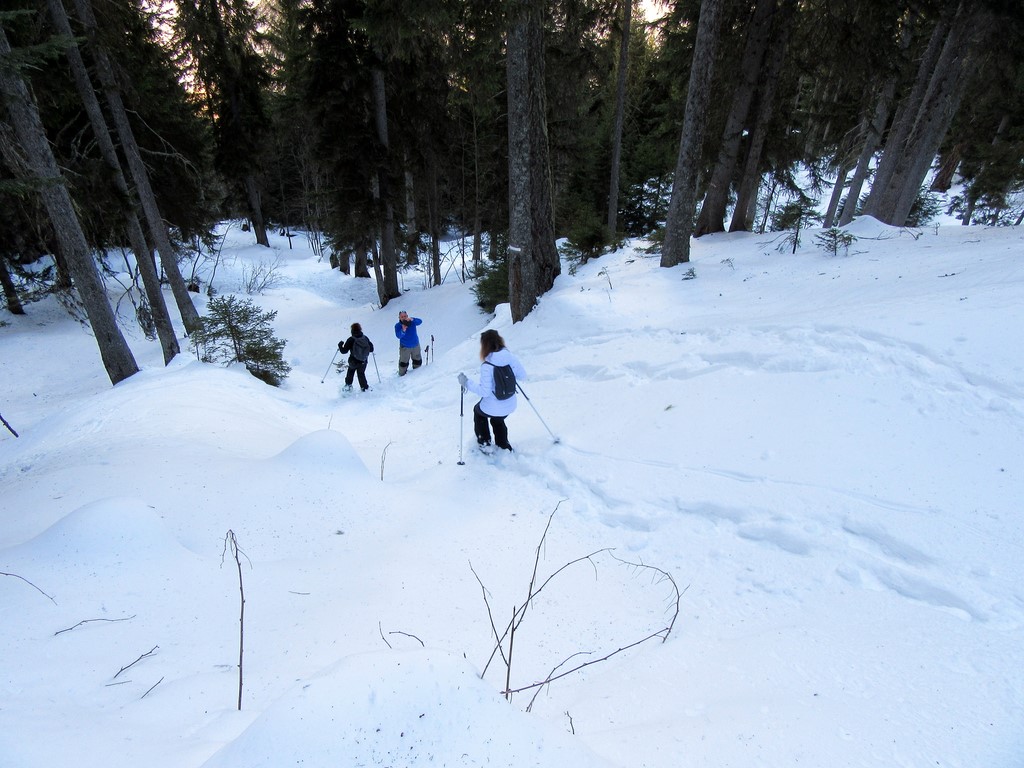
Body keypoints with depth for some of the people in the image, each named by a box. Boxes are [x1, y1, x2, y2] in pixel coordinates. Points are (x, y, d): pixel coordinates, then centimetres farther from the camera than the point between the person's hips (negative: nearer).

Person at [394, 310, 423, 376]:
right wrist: (403, 330, -48)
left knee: (418, 362, 18)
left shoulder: (412, 322, -11)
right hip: (404, 347, -2)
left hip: (415, 345, 2)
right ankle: (402, 373, 25)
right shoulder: (397, 325, -15)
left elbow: (420, 322, -31)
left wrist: (412, 319, -49)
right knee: (403, 363, 2)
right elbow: (398, 336, -28)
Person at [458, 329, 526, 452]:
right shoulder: (511, 357, -11)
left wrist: (467, 382, -17)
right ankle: (504, 446, 44)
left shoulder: (487, 366, -26)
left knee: (478, 410, 33)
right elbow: (523, 375, 2)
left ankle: (484, 440, 41)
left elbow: (484, 391, -26)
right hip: (510, 407, 5)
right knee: (498, 420, 39)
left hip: (492, 409, -4)